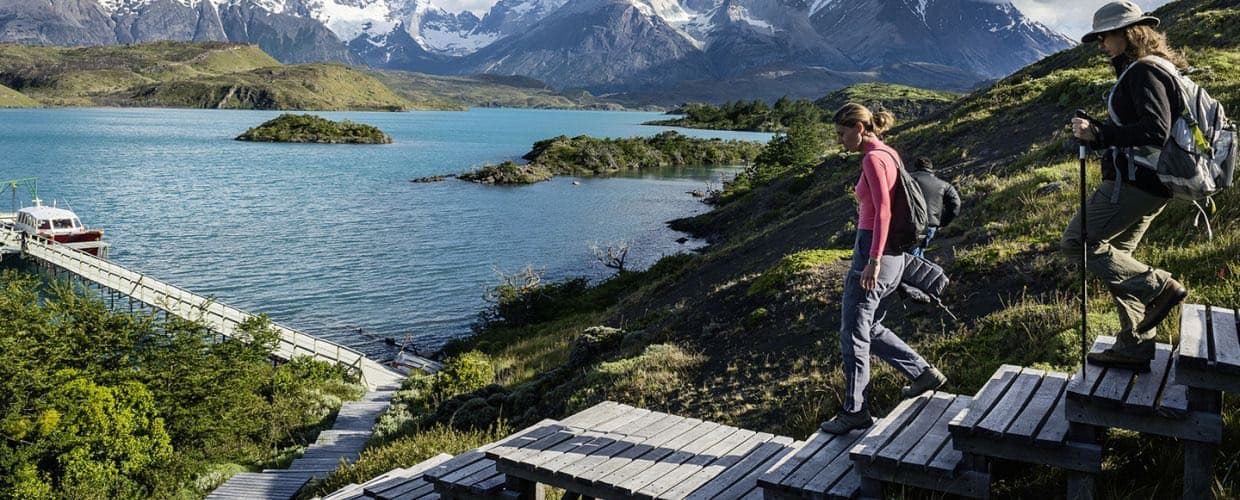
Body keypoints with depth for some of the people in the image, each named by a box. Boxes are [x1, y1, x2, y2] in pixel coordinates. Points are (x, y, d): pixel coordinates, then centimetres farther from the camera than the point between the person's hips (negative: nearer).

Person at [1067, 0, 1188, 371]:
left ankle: (1159, 287, -5)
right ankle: (1134, 347, 16)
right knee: (1115, 257, 13)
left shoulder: (1143, 71, -13)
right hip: (1146, 184, 10)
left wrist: (1098, 133, -28)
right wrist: (1098, 133, 13)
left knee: (1077, 242, -7)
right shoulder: (1138, 71, 18)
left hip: (1134, 183, -10)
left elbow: (1155, 131, -25)